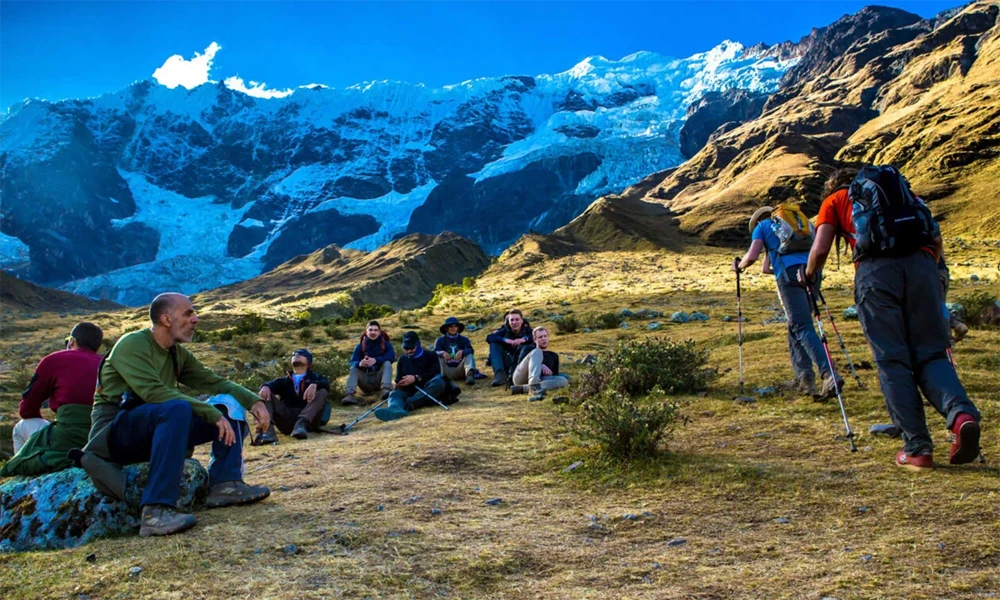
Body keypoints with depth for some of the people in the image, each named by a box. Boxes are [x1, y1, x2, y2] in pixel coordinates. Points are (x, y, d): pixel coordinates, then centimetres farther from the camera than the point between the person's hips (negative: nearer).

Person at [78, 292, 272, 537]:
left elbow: (215, 382, 9)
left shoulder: (178, 354, 12)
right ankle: (157, 511, -41)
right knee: (177, 409, -37)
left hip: (156, 430, 8)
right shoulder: (132, 345, -12)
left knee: (229, 405, -2)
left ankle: (225, 484, -15)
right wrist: (213, 414, -29)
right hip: (114, 433, -8)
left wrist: (253, 401, -9)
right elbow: (154, 392, -26)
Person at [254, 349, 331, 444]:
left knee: (322, 391, -21)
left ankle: (301, 424, -43)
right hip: (286, 420, 2)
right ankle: (267, 431, -39)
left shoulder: (314, 377, 22)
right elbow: (272, 384, 4)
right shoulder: (284, 381, 27)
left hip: (309, 419, -2)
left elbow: (326, 383, -2)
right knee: (263, 395, -12)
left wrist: (314, 385, -26)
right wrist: (265, 386, -21)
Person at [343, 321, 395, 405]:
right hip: (366, 380, 2)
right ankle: (350, 395, -40)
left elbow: (392, 357, -22)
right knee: (354, 368, -20)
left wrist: (376, 360, -40)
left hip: (379, 378, -2)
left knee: (387, 363, -24)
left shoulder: (386, 344, -2)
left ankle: (386, 390, -46)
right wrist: (359, 363, -40)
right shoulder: (360, 346, 1)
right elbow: (353, 362, -13)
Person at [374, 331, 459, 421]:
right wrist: (399, 385, -5)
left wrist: (416, 378, -16)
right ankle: (396, 410, -68)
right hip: (410, 391, 3)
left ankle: (408, 405, -53)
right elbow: (398, 379, 21)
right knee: (395, 393, -29)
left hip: (429, 391, -2)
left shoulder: (431, 356, 14)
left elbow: (436, 374, -3)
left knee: (438, 382, -36)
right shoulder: (402, 360, 26)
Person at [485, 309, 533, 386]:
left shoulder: (527, 330, -2)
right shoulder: (505, 330, -1)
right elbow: (489, 338, -16)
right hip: (506, 365, 1)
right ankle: (500, 374, -30)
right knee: (494, 344, -16)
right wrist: (505, 340, -33)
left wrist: (524, 339, -37)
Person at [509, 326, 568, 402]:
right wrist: (541, 366, -11)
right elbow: (520, 364, 4)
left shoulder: (554, 356, 31)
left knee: (563, 381, -26)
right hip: (522, 378, -3)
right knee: (537, 352, -23)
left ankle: (521, 389, -40)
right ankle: (534, 387, -54)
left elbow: (555, 375, 23)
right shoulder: (528, 349, 23)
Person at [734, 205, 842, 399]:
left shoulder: (762, 226, 17)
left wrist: (739, 266, 26)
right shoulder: (797, 220, 32)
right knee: (796, 326, 16)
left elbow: (752, 257, 4)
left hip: (789, 274, -6)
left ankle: (830, 376, -27)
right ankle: (804, 377, 12)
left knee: (802, 327, -12)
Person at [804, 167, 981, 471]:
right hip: (921, 263, 3)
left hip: (875, 269, -3)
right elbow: (936, 240, 23)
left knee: (892, 360, 1)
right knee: (931, 353, 7)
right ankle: (962, 413, -19)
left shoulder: (835, 200, 25)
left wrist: (808, 276, 31)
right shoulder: (901, 191, 34)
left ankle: (917, 448, -3)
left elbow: (820, 251, 11)